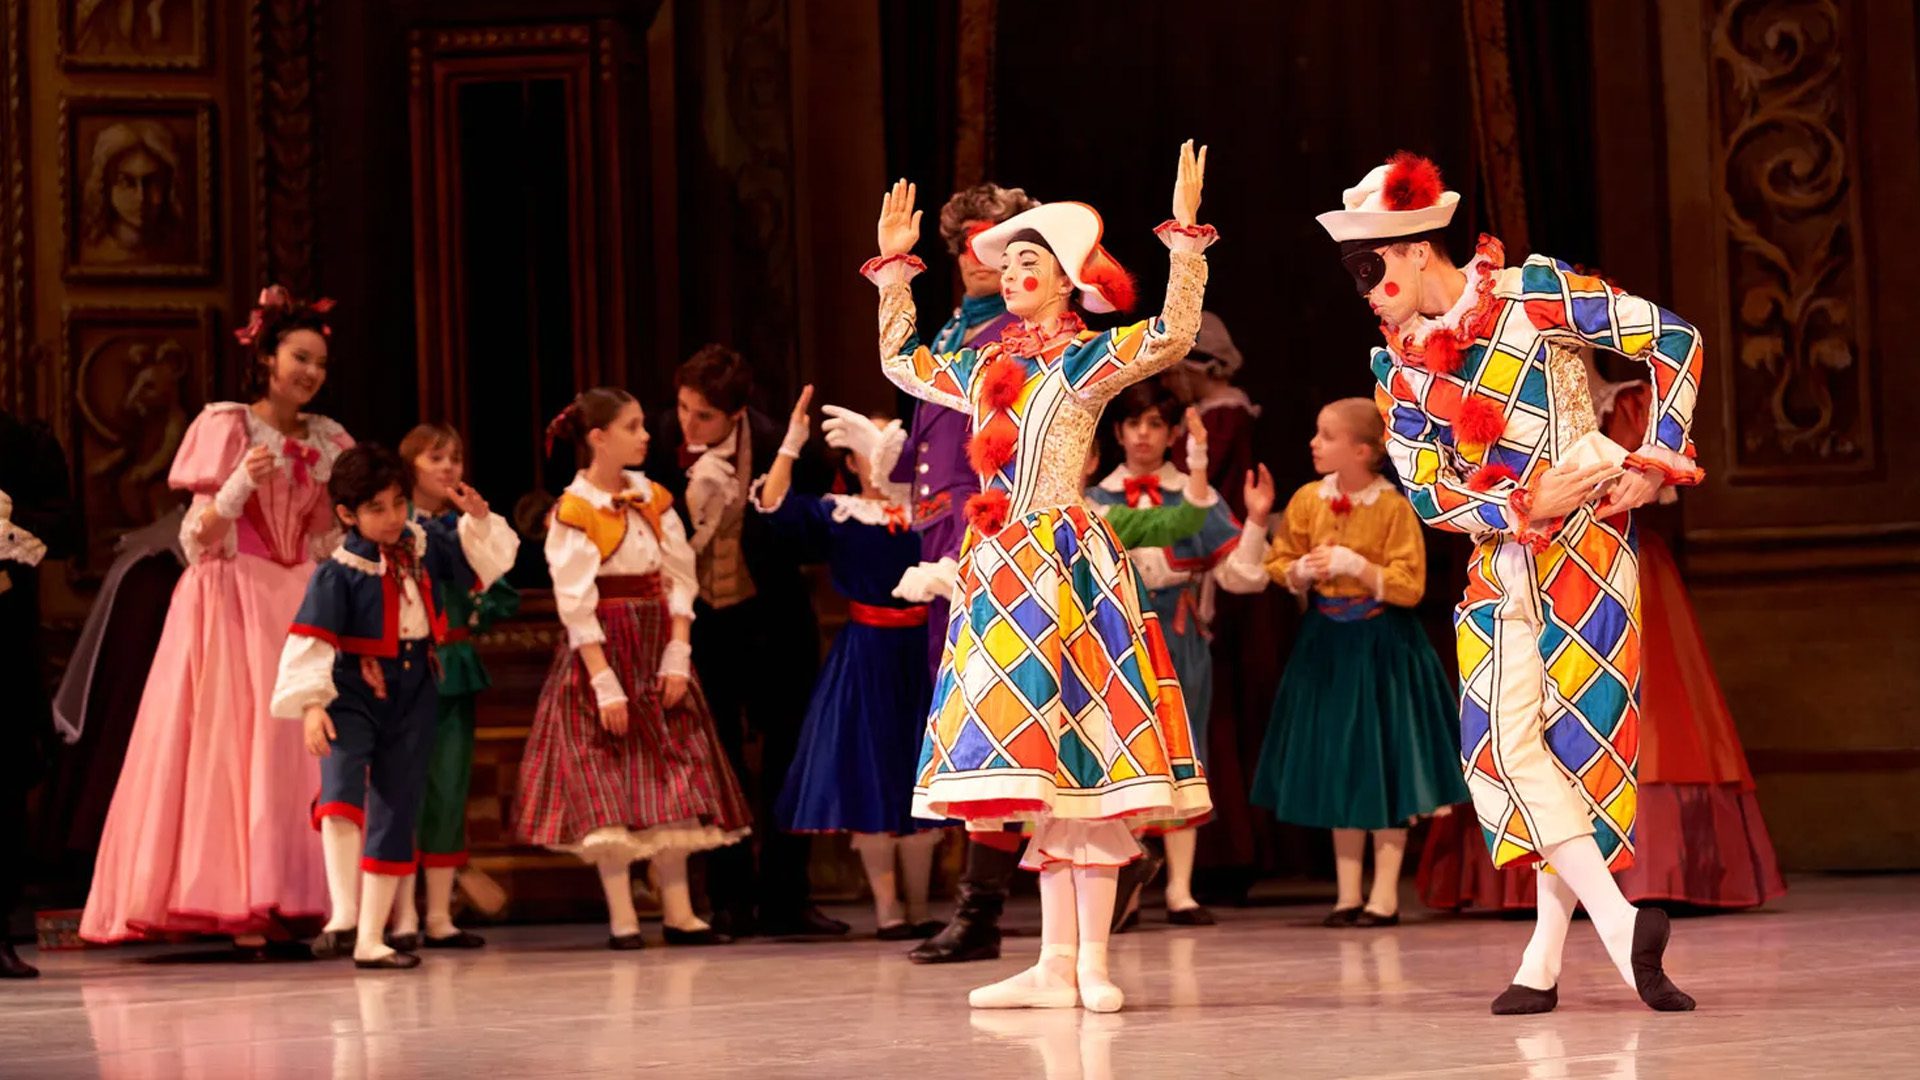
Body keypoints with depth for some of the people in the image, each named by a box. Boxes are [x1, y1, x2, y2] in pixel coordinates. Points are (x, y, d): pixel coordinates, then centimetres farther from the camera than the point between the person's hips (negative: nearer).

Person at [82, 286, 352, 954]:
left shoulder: (325, 442, 12)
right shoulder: (226, 428, -3)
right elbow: (197, 540, -8)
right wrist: (241, 485, -21)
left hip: (297, 609, 5)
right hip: (229, 607, -5)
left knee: (297, 748, 0)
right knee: (232, 744, -9)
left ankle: (283, 904, 1)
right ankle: (238, 906, -10)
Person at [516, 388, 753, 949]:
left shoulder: (653, 499, 7)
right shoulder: (573, 512, -9)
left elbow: (680, 581, 5)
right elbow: (576, 606, -13)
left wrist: (678, 656, -7)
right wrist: (605, 683, -17)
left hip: (658, 650, 6)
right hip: (603, 653, -6)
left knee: (672, 778, 6)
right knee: (608, 785, -3)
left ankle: (679, 913, 10)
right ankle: (622, 919, 2)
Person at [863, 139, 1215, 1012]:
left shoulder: (1090, 360, -1)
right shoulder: (986, 369, 17)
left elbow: (1173, 335, -18)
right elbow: (902, 362, 32)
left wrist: (1185, 235, -21)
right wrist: (894, 267, 31)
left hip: (1066, 566, -6)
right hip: (999, 572, 6)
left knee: (1076, 758, -7)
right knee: (1036, 769, 6)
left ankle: (1092, 961, -4)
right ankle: (1055, 964, 8)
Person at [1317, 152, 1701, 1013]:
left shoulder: (1532, 294, -8)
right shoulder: (1399, 366, 6)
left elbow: (1675, 341, -5)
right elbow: (1425, 490, 3)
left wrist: (1654, 462, -10)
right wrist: (1522, 507, -13)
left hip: (1584, 547, -5)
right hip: (1498, 563, 5)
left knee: (1576, 739, -6)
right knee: (1501, 742, -9)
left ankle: (1547, 956, -2)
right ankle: (1621, 926, -9)